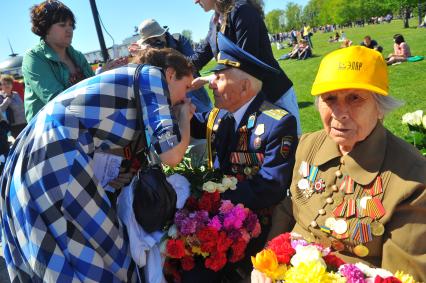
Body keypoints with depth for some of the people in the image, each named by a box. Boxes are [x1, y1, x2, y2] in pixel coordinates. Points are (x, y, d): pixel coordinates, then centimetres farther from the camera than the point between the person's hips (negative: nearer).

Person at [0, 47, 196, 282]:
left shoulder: (132, 79, 23)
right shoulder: (152, 75, 0)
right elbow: (171, 155, -9)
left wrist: (176, 116, 27)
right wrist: (185, 117, 10)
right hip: (56, 162, -10)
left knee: (56, 262, 20)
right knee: (99, 257, 5)